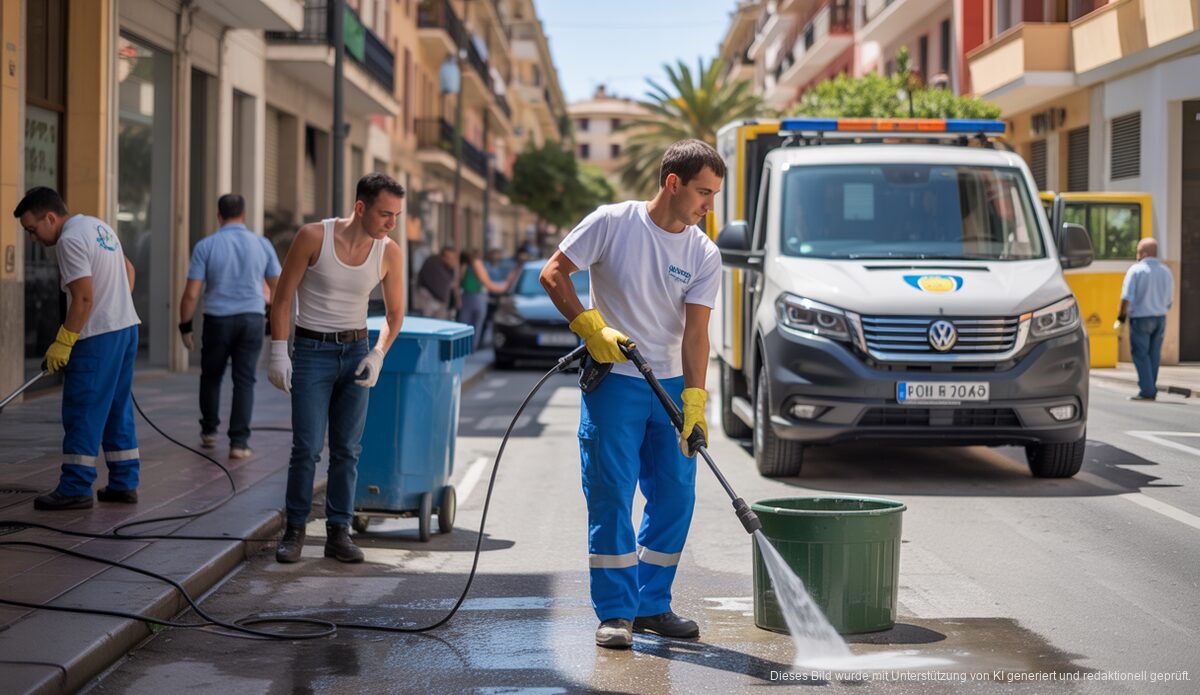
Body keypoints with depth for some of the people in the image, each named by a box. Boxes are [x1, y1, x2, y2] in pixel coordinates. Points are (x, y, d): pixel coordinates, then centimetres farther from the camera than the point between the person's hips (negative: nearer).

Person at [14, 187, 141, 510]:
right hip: (127, 327, 10)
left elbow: (84, 298, -21)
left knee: (82, 414, -4)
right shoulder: (98, 226, 15)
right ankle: (124, 484, 17)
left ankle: (75, 490, -2)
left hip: (98, 337, -10)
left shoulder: (70, 239, -15)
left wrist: (62, 344, -17)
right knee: (117, 412, 14)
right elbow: (129, 271, 25)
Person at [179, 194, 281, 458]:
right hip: (252, 319, 1)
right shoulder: (262, 244, 0)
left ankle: (209, 432, 28)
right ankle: (239, 441, -5)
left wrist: (185, 327, 4)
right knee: (244, 381, 2)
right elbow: (277, 287, 9)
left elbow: (191, 294, -7)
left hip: (218, 320, -1)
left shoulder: (206, 246, -6)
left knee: (211, 376, 19)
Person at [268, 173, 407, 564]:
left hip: (356, 351, 3)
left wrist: (378, 354, -7)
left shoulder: (390, 253, -4)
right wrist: (278, 353, -10)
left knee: (347, 448, 3)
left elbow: (394, 313, 9)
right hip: (312, 351, -3)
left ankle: (338, 532, 11)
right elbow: (282, 297, -6)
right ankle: (295, 530, 7)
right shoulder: (313, 237, -13)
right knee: (307, 447, -7)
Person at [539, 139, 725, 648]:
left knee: (676, 495, 6)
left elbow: (695, 331, -6)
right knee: (611, 496, -4)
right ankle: (614, 612, 4)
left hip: (672, 384, 4)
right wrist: (590, 326, -16)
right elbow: (553, 273, -4)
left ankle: (652, 606, 19)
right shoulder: (612, 223, -9)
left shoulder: (705, 254, 0)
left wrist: (694, 398, -16)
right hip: (613, 381, -4)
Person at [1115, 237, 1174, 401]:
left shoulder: (1136, 270, -10)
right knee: (1154, 355, 11)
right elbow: (1169, 300, 12)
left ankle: (1147, 391, -8)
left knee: (1141, 355, -2)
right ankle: (1152, 390, 15)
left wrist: (1121, 318, -8)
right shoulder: (1165, 271, 7)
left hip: (1140, 318, -5)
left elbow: (1127, 297, -15)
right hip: (1160, 319, 6)